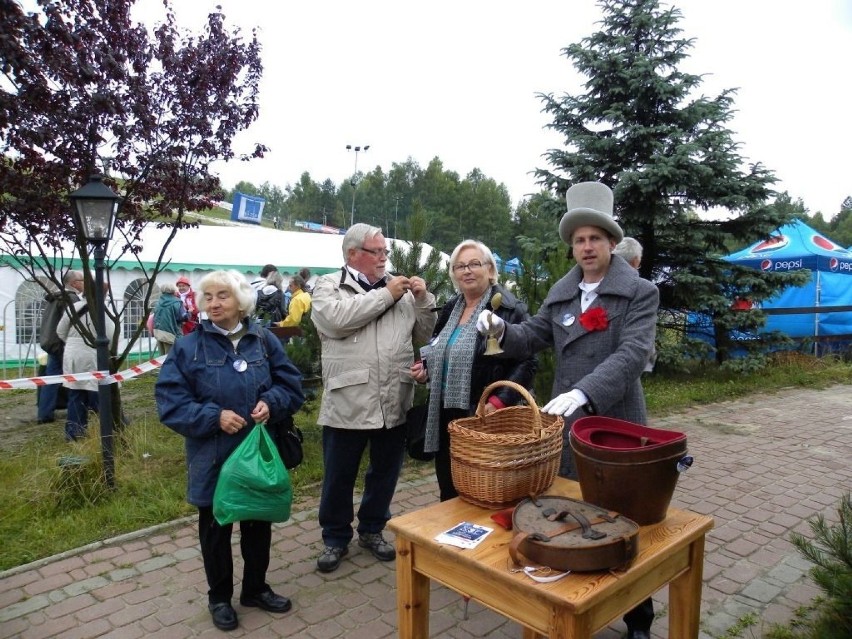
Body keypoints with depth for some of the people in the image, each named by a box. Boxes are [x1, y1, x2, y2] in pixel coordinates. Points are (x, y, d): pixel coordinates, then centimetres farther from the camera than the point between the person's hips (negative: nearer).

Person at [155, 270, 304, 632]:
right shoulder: (188, 347, -7)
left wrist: (270, 403, -17)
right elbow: (169, 401, -11)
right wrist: (214, 416, -22)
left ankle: (256, 588, 39)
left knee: (259, 523, 17)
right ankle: (219, 597, 35)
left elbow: (291, 384, 3)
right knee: (215, 528, 14)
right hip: (213, 457, -2)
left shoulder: (264, 340, -1)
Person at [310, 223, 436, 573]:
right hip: (348, 403, -3)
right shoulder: (328, 285, 0)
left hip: (394, 403, 4)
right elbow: (336, 320, -21)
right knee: (339, 477, 11)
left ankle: (372, 530, 39)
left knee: (385, 473, 18)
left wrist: (423, 299, -5)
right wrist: (385, 295, -14)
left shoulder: (401, 288, 10)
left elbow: (423, 335, 12)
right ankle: (335, 537, 32)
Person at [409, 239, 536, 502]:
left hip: (484, 418, -6)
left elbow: (526, 363, -13)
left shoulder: (509, 309, -9)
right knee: (450, 494, 16)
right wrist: (426, 370, 4)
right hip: (446, 416, 7)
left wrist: (500, 401, -22)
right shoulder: (450, 309, 12)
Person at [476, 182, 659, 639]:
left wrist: (584, 392, -35)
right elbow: (534, 335, 7)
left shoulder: (640, 292, -8)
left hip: (616, 423, -4)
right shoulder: (560, 292, 9)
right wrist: (502, 330, -16)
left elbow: (632, 353, -20)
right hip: (566, 422, 5)